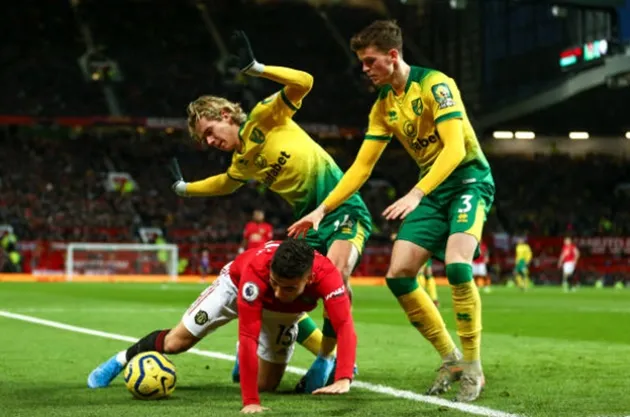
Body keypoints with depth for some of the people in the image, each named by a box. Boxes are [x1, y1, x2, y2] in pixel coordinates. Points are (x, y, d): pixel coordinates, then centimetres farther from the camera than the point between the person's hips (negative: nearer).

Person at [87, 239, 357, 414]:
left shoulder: (325, 274, -44)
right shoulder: (256, 269, -48)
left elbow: (345, 327, -54)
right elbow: (248, 336, -50)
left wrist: (343, 379, -71)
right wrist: (250, 402, -54)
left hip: (283, 312, 2)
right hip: (237, 286, -2)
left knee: (267, 384, 4)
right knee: (175, 343, -1)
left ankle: (254, 356, 38)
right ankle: (123, 359, 28)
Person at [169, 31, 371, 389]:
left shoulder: (264, 118, -7)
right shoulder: (241, 163, 14)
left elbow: (303, 82, -22)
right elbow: (224, 184, 38)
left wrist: (256, 68, -30)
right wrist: (185, 188, 44)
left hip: (343, 209, -9)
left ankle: (329, 357, -18)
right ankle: (333, 357, 10)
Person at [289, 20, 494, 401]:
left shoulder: (434, 84, -16)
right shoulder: (383, 106, 6)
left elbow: (455, 148, -26)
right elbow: (361, 166, 9)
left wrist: (416, 194, -36)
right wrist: (323, 209, 2)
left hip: (469, 179, -7)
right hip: (433, 189, 7)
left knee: (457, 265, -29)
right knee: (398, 275, -5)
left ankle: (473, 369, -15)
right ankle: (451, 358, 9)